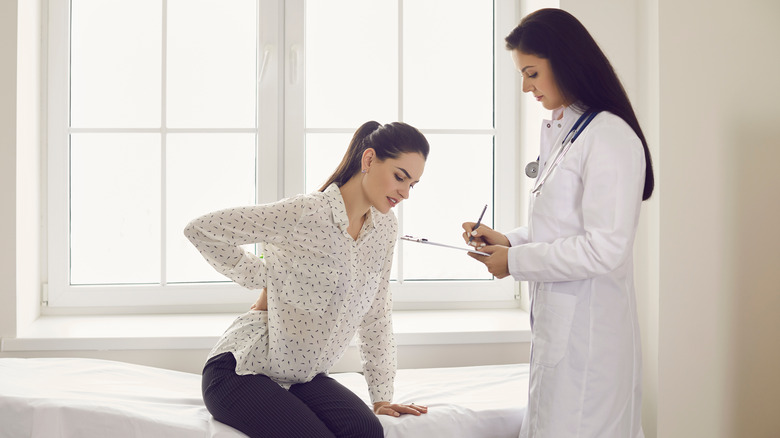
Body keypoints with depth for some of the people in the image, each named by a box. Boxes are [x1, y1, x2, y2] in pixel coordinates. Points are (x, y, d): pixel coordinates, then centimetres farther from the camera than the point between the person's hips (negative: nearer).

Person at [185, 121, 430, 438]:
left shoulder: (385, 227, 3)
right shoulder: (307, 213, -20)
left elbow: (376, 317, 11)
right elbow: (200, 229, -19)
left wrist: (382, 397, 8)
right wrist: (264, 279, -11)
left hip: (304, 376, 6)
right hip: (242, 372, -6)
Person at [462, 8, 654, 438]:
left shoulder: (609, 137, -16)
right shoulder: (560, 132, 14)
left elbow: (605, 248, -21)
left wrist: (515, 262, -13)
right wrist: (507, 240, 7)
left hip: (588, 331, -9)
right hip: (556, 322, 9)